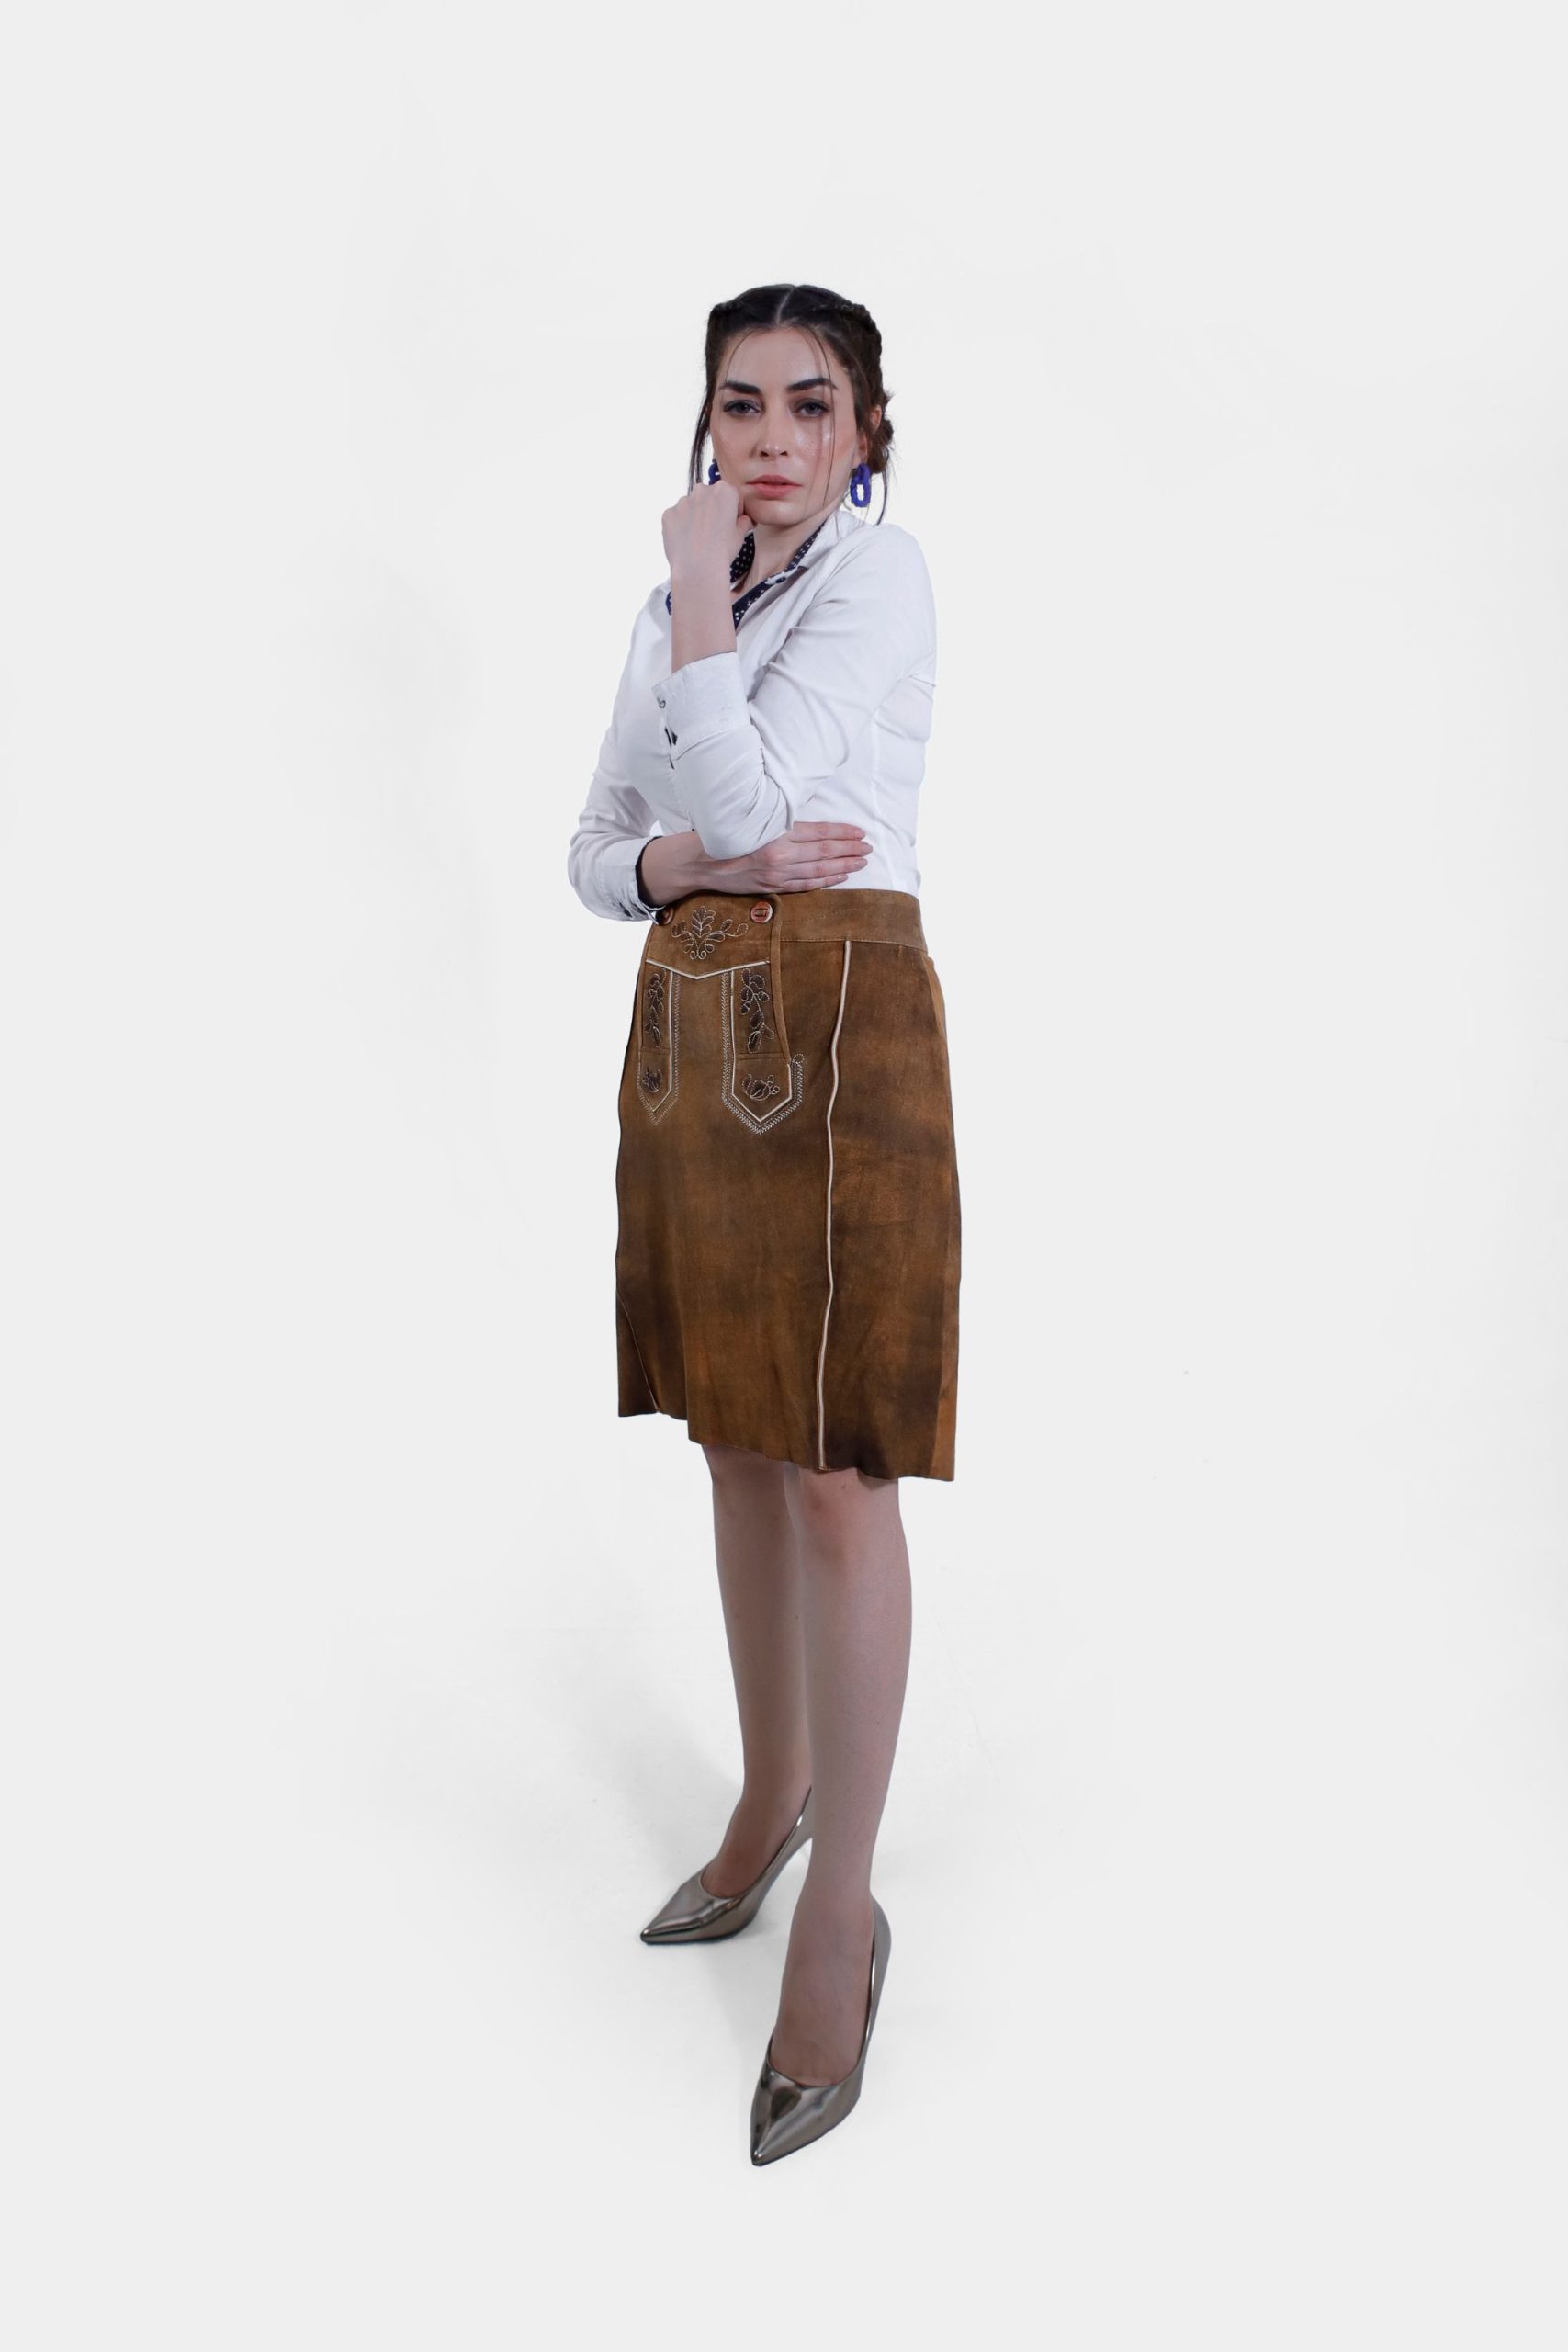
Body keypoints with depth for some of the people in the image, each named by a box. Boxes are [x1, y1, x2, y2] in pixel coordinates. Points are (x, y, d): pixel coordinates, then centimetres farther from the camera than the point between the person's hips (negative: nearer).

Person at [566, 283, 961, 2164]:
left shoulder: (882, 572, -5)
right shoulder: (677, 605, 16)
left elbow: (745, 791, -18)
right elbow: (594, 848, 12)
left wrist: (697, 587, -9)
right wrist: (701, 864, -9)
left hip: (837, 1029, -7)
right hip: (690, 1026, 7)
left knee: (836, 1472, -4)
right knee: (736, 1441, 14)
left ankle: (841, 1918, 8)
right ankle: (773, 1797, 32)